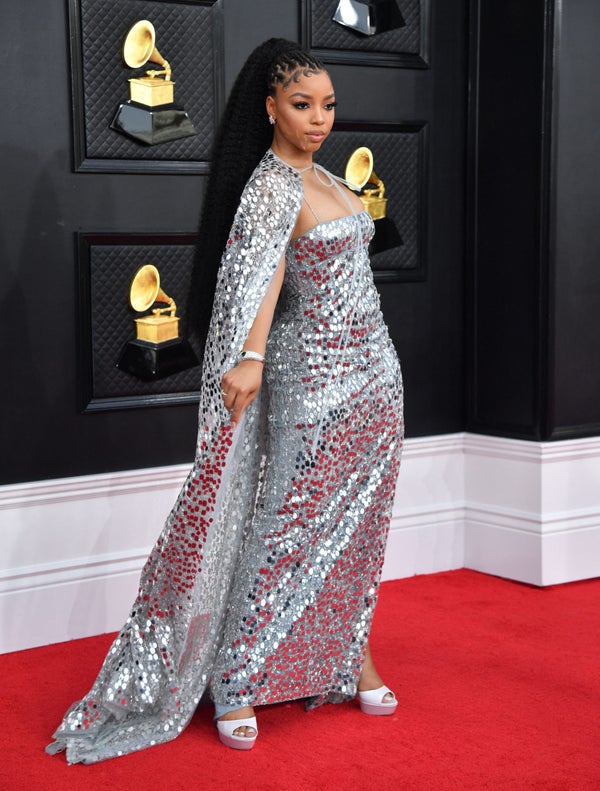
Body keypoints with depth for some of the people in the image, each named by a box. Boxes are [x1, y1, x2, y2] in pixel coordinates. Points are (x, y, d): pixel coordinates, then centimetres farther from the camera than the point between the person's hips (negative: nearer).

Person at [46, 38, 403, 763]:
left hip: (372, 370, 8)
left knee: (357, 523, 14)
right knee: (291, 529, -5)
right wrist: (251, 358, -48)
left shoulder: (320, 177, 13)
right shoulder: (272, 183, -15)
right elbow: (263, 268, -33)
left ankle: (352, 656, 26)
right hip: (315, 376, -8)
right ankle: (237, 685, 4)